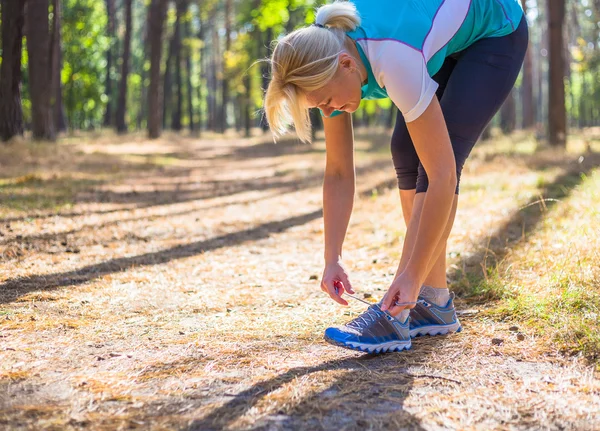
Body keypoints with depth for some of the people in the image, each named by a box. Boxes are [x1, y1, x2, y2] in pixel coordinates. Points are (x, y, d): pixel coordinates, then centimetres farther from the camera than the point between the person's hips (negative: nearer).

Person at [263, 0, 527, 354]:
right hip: (446, 41, 7)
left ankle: (394, 316, -19)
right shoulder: (328, 62, -18)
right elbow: (338, 174, -12)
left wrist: (411, 275, -37)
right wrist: (332, 259, -17)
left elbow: (444, 178, -39)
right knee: (407, 153, -6)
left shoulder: (394, 61, -41)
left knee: (436, 161, -19)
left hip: (496, 31, -7)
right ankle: (434, 303, 2)